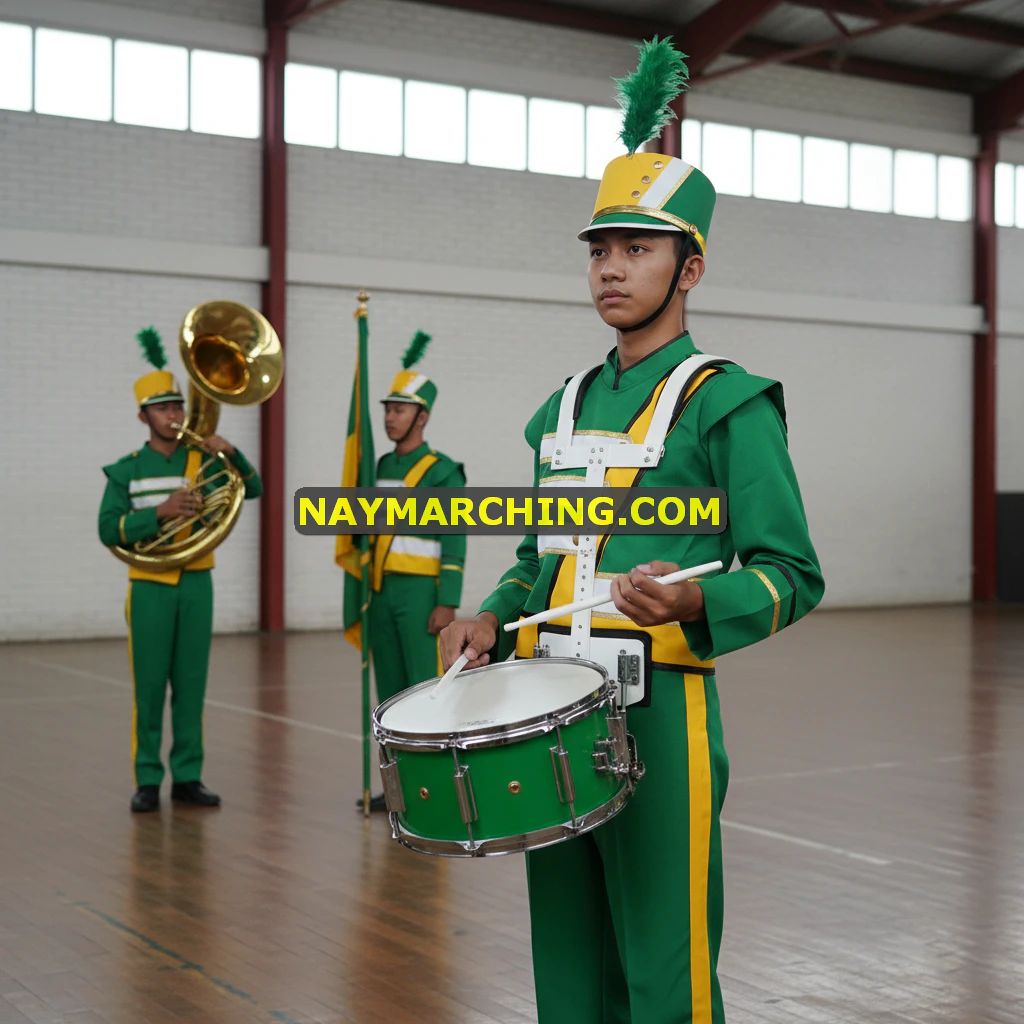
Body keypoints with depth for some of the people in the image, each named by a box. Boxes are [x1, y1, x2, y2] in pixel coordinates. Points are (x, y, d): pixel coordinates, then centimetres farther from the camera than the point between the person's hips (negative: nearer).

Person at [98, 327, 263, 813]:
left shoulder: (204, 461, 8)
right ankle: (147, 780, 8)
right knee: (149, 686, 0)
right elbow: (109, 530, -7)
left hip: (197, 584, 2)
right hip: (150, 587, -2)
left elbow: (253, 489, -1)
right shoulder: (126, 471, 2)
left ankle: (187, 776, 12)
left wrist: (231, 453, -17)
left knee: (191, 684, 5)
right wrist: (160, 512, -19)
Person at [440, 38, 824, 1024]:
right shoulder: (562, 410, 15)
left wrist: (690, 600, -26)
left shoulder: (726, 401, -5)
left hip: (658, 711, -6)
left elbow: (790, 576, -7)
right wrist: (494, 618, 5)